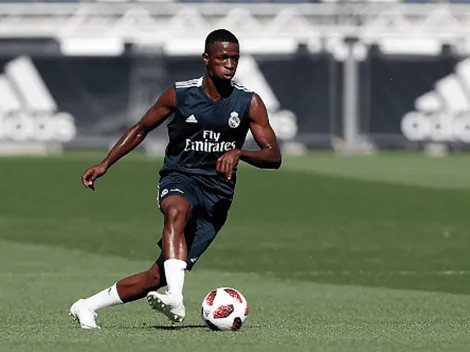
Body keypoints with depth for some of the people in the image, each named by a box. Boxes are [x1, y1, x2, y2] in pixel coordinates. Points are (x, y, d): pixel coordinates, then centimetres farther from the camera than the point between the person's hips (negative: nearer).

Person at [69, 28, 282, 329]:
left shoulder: (250, 102, -2)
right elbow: (141, 129, 13)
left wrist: (239, 153, -26)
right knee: (177, 211, -42)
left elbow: (274, 157, -7)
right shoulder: (179, 94, -2)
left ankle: (87, 307, 8)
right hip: (179, 180, -1)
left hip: (218, 193, 1)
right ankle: (176, 300, -54)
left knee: (158, 276, -7)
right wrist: (105, 164, 6)